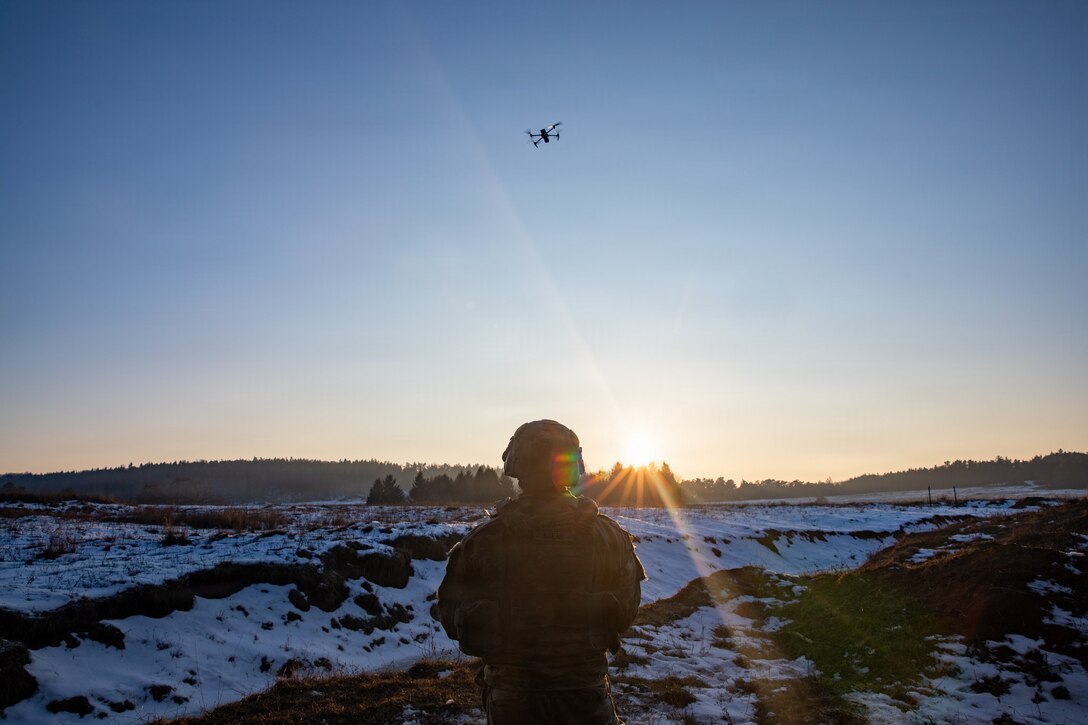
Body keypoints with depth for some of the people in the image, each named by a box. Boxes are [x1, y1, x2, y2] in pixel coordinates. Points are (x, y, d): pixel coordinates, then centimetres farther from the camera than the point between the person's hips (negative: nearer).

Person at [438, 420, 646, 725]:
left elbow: (451, 614, -4)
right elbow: (625, 612, 1)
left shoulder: (483, 539, -14)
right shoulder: (607, 535, -11)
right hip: (584, 691, 0)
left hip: (511, 698, 0)